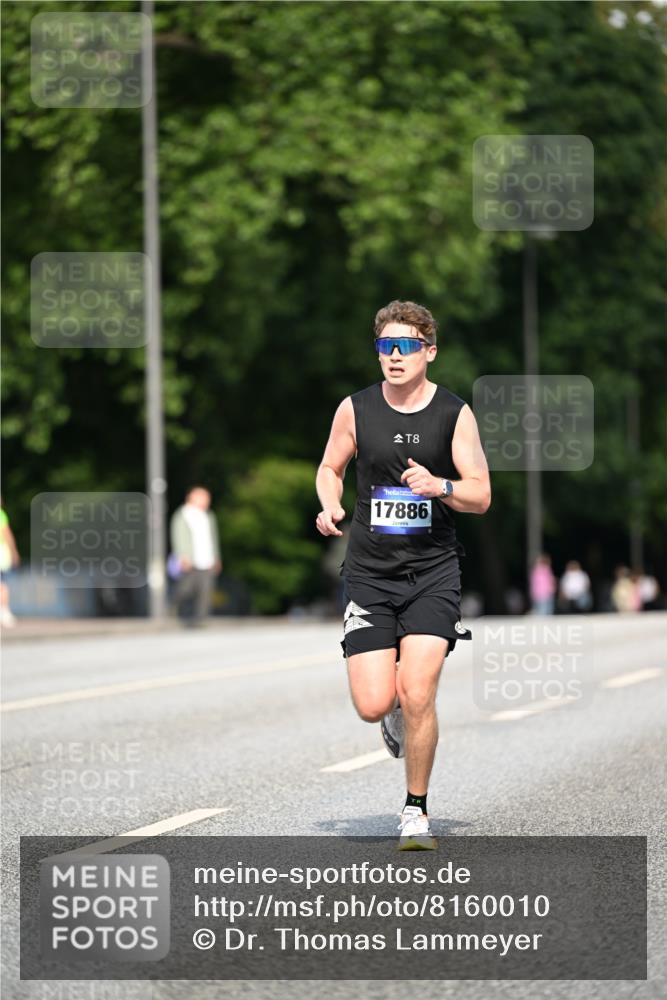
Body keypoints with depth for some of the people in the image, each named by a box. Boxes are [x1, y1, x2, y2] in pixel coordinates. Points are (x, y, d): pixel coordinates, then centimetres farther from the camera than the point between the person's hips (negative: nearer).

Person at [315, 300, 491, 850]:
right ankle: (397, 712, 33)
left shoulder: (455, 413, -2)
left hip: (432, 571, -1)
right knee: (373, 705, -7)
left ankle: (417, 811, 5)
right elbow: (330, 467, 18)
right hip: (369, 572, 1)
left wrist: (440, 486, -21)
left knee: (417, 697, -14)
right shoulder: (355, 409, 1)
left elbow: (481, 495, -1)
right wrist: (330, 507, -3)